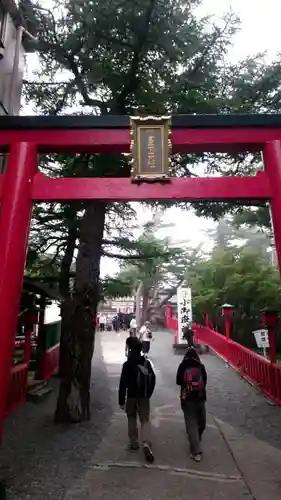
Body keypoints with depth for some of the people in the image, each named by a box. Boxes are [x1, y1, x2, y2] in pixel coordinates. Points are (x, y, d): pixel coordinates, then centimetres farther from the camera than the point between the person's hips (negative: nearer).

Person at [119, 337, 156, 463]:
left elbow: (123, 384, -14)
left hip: (131, 396, -2)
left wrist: (121, 400, -6)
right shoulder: (147, 363, -1)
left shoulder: (127, 364, -14)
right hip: (144, 397, 3)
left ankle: (134, 443, 25)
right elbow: (153, 379, 7)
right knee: (145, 420, 8)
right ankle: (146, 443, -10)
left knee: (132, 419, 18)